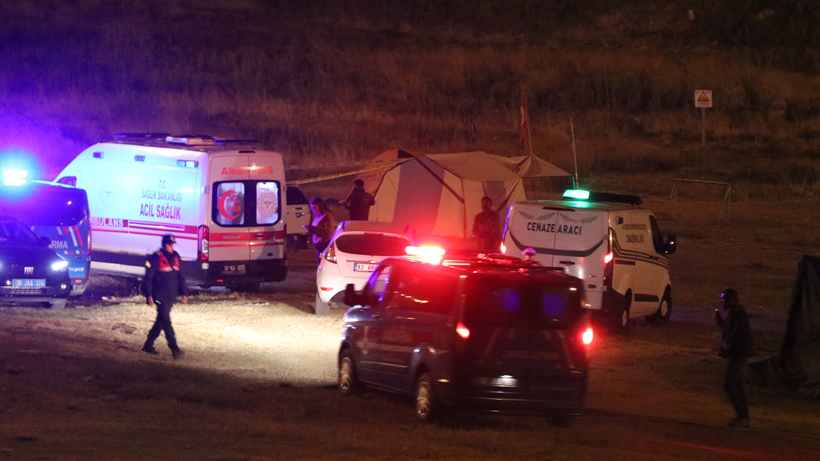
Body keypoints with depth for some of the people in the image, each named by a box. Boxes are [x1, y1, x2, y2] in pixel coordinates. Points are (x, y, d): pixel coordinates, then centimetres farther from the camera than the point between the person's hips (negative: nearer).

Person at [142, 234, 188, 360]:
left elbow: (180, 276, 19)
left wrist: (183, 293, 15)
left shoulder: (175, 257, 11)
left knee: (161, 321, 12)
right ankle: (174, 349, -15)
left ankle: (148, 345, 25)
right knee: (165, 321, -11)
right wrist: (149, 295, -12)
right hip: (160, 296, -7)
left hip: (171, 296, 7)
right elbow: (148, 277, -8)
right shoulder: (156, 258, -9)